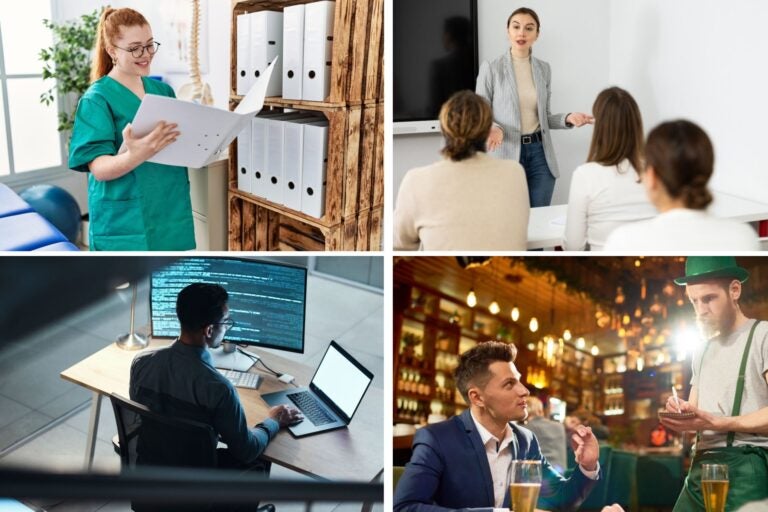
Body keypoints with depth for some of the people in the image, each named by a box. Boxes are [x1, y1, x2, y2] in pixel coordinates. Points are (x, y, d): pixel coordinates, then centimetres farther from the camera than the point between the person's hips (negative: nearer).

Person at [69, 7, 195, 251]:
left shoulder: (163, 90, 10)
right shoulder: (97, 99, -9)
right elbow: (99, 169, -17)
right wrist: (135, 156, -37)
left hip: (171, 212, 6)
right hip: (125, 222, -6)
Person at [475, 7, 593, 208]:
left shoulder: (543, 69, 8)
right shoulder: (491, 68, -4)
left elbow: (544, 117, 14)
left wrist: (567, 118, -5)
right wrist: (494, 129, -24)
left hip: (539, 153, 4)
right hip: (507, 154, -3)